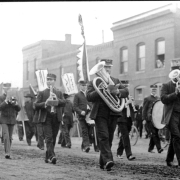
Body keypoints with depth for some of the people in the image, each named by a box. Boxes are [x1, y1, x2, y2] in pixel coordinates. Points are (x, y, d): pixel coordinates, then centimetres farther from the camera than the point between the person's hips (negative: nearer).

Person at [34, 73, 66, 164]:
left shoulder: (59, 93, 15)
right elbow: (36, 105, -1)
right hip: (46, 118, -3)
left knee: (53, 138, 8)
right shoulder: (42, 93, 7)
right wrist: (45, 104, -18)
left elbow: (64, 102, 0)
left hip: (56, 118, 3)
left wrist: (57, 100, -20)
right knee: (49, 138, -15)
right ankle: (52, 156, -25)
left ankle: (47, 157, 19)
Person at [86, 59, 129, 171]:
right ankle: (108, 160, -25)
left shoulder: (116, 81, 18)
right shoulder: (94, 82, 6)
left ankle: (103, 163, 17)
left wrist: (118, 91, -18)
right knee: (104, 137, -16)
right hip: (100, 114, -4)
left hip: (113, 113, 4)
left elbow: (126, 92, 4)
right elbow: (89, 97, -8)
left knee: (109, 138, 7)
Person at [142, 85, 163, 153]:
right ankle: (159, 148, -19)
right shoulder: (147, 99, 2)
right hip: (150, 119, -6)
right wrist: (144, 119, -8)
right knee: (154, 133, -14)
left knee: (154, 134, 7)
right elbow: (144, 109, -1)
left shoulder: (158, 99, 19)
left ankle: (150, 148, 17)